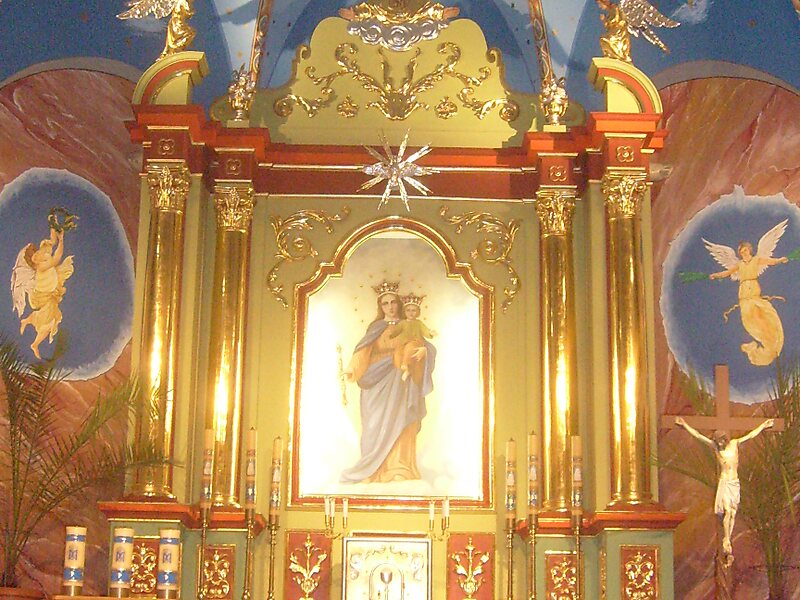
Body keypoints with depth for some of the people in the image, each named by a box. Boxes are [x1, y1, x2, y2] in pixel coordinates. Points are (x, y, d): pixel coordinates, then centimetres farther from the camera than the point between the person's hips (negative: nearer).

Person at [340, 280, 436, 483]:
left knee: (398, 426, -7)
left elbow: (428, 346, 2)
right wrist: (352, 369, -19)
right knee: (378, 426, -4)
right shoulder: (375, 328, 12)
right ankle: (377, 471, -3)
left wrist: (423, 351, -22)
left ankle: (398, 470, -8)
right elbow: (363, 351, -1)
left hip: (400, 384, -1)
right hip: (378, 384, 1)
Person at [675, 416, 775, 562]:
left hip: (735, 483, 4)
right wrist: (684, 425, -7)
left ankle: (727, 541, 6)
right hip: (724, 482, -4)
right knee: (727, 511, -15)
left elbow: (751, 435, 20)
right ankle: (726, 541, -7)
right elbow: (698, 435, -3)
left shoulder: (735, 443, 8)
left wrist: (763, 426, 28)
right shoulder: (715, 446, 0)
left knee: (733, 513, 1)